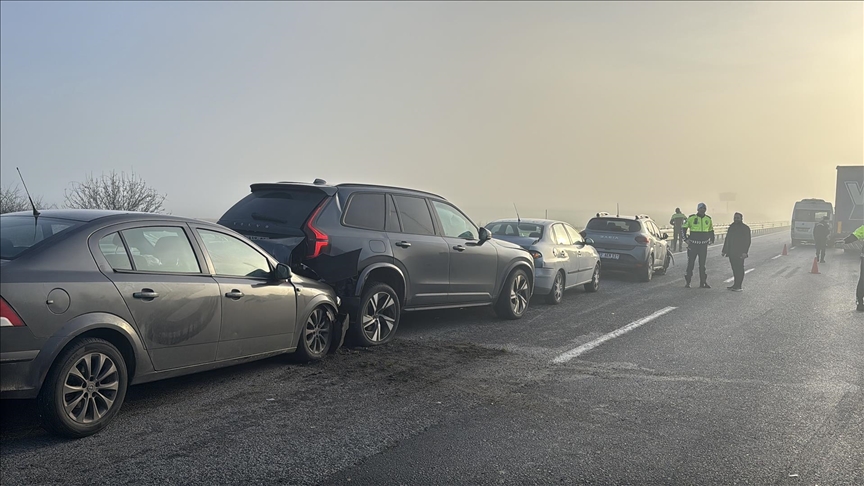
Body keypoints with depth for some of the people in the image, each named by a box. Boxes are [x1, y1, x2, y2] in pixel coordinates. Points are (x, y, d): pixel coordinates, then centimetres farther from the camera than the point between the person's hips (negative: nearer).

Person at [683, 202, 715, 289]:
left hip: (703, 245, 3)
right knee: (690, 264, 1)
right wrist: (686, 239, -7)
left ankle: (703, 283, 9)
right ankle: (688, 282, 9)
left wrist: (711, 239, 9)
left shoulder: (708, 219, 7)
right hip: (693, 245, -3)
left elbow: (711, 230, 22)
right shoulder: (691, 218, -4)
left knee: (702, 264, 6)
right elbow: (684, 228, 1)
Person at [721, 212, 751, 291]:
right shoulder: (731, 227, 14)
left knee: (739, 269, -3)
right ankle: (736, 284, 16)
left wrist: (745, 252, -17)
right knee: (734, 269, 9)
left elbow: (747, 241, -9)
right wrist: (724, 251, 14)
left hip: (739, 253, -6)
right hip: (731, 252, 6)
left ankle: (738, 286, -1)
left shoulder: (745, 228, -4)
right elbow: (727, 240, 17)